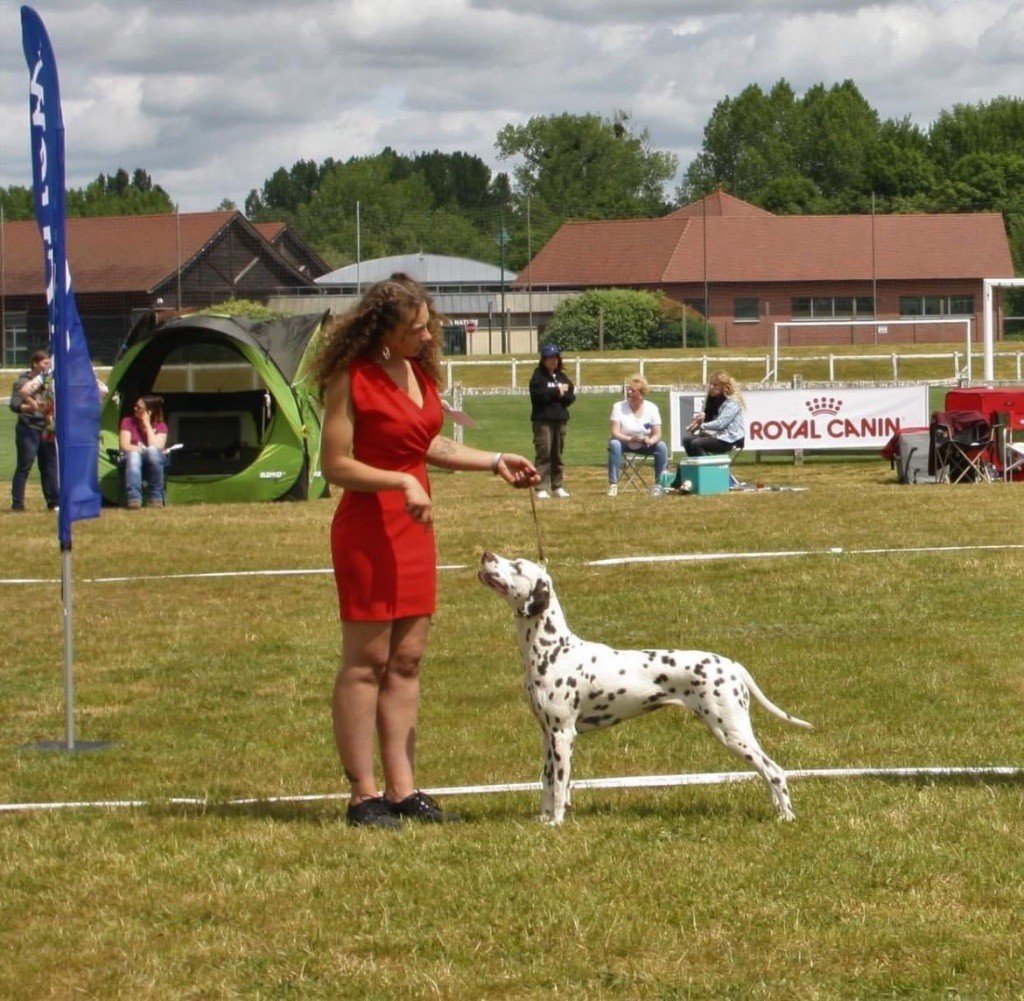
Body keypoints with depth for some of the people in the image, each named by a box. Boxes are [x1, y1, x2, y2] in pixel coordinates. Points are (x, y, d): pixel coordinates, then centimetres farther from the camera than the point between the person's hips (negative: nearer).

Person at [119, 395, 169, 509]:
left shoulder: (160, 426, -1)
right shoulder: (128, 421, 2)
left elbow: (156, 448, -17)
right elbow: (125, 446, -9)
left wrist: (147, 425, -15)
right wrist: (140, 450, -19)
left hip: (154, 464, 0)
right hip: (134, 462, 0)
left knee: (153, 451, -36)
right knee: (133, 455, -37)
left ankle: (156, 498, -31)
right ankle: (134, 498, -49)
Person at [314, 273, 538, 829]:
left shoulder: (420, 372, 10)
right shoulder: (351, 380, -13)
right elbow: (335, 465, -15)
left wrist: (495, 463, 15)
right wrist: (401, 483, -21)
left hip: (414, 528, 8)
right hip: (367, 528, -8)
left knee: (406, 661, 7)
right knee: (366, 662, -4)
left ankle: (402, 788, 10)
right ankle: (364, 795, 0)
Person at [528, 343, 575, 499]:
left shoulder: (562, 376, 15)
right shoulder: (538, 376, 0)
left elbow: (570, 397, 6)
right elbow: (539, 395, -16)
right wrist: (558, 391, -6)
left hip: (560, 420, 5)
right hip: (543, 420, -5)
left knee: (558, 454, 8)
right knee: (544, 454, -9)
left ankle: (558, 486, 15)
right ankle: (541, 489, -10)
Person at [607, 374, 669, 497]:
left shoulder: (651, 408, -8)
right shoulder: (619, 407, -12)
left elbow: (657, 434, -10)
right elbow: (615, 432, -19)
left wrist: (650, 441, -33)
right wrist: (630, 439, -38)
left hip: (645, 445, 1)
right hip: (625, 444, -1)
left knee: (662, 446, -25)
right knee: (614, 444, -33)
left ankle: (658, 484, -15)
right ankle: (613, 485, -32)